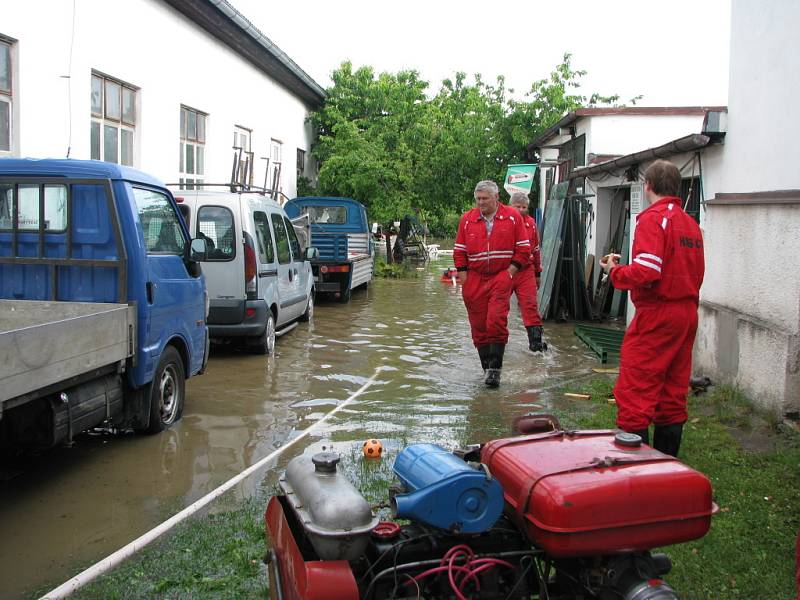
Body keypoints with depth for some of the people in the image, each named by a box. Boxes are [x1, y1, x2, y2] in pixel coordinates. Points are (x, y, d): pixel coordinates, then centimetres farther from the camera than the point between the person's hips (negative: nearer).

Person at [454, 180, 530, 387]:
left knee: (496, 322, -16)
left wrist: (509, 273, -6)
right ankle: (488, 369, 16)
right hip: (474, 280, 3)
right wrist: (464, 279, 3)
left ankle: (495, 368, -9)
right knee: (479, 327, 4)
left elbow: (523, 249, 3)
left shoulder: (512, 217, 2)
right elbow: (459, 251, 10)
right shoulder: (467, 219, 7)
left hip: (501, 278, -3)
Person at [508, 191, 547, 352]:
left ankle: (535, 340, -1)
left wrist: (538, 273, 21)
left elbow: (535, 249, 19)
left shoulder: (531, 223, 9)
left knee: (530, 305, -3)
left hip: (526, 271, 3)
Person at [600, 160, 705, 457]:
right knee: (673, 394, 14)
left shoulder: (653, 219, -12)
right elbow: (696, 274, 17)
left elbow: (645, 272, -23)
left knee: (634, 393, -5)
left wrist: (614, 270, -7)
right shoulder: (691, 223, 14)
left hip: (657, 315, -9)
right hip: (687, 314, 9)